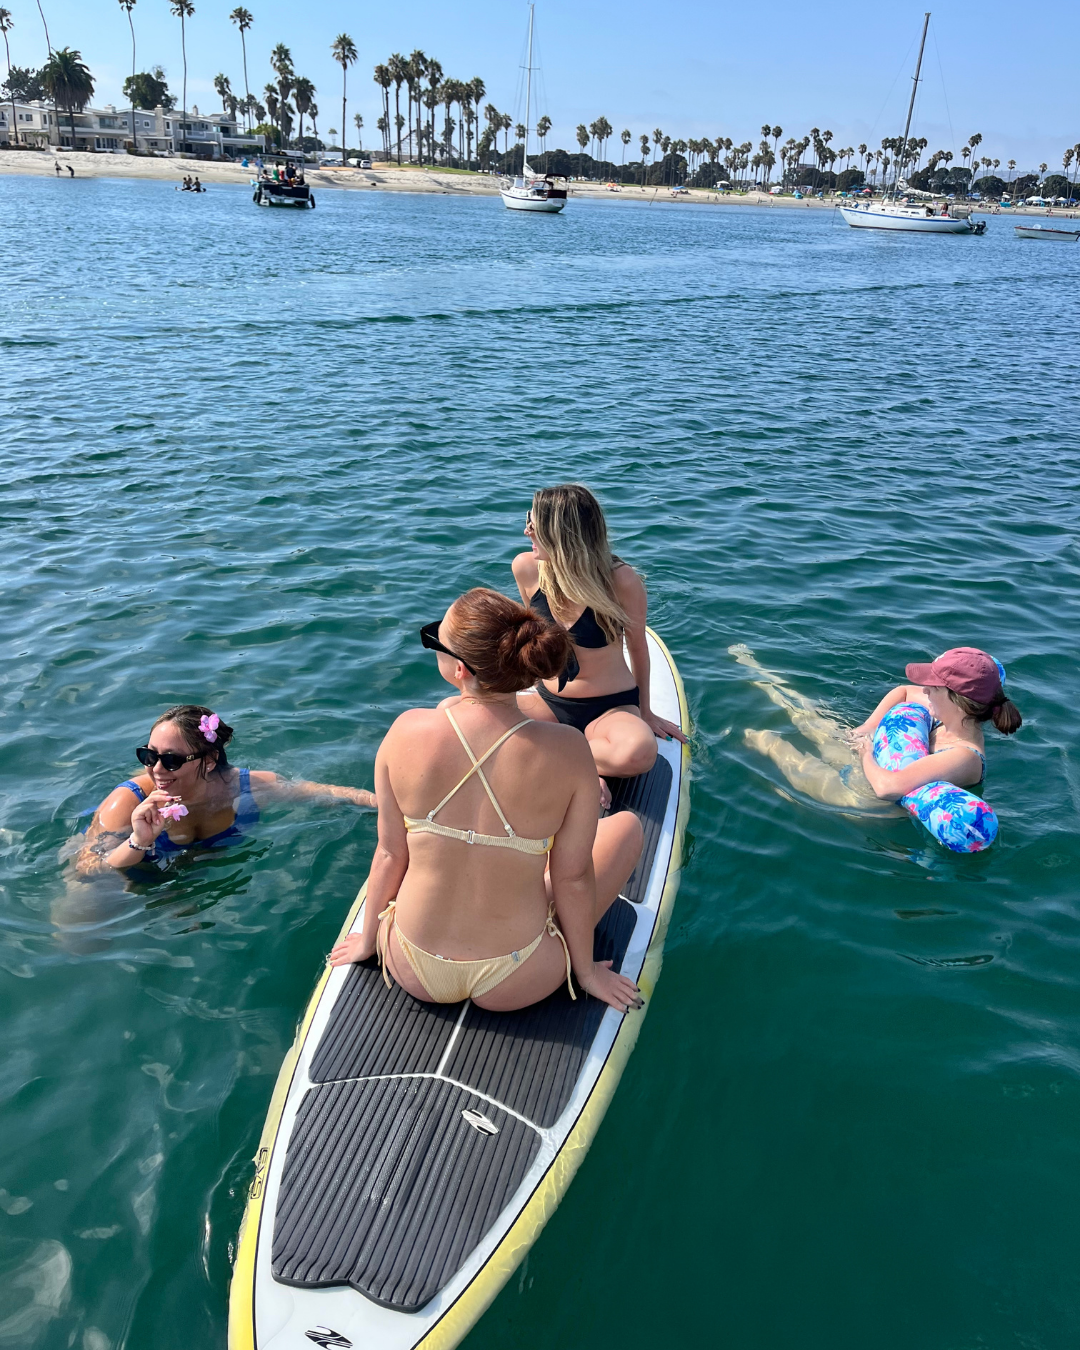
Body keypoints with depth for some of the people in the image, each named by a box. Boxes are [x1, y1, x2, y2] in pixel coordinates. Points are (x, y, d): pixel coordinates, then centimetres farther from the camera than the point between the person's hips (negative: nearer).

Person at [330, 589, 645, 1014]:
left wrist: (369, 938, 13)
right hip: (514, 984, -3)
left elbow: (389, 853, -6)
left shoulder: (408, 731, -19)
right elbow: (573, 878, -13)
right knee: (626, 823, 16)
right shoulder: (566, 751, -24)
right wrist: (586, 970, 6)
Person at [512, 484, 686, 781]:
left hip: (612, 707, -4)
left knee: (639, 751, -39)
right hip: (549, 701, 4)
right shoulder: (527, 569, -8)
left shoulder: (620, 581, -19)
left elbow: (637, 646, -3)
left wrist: (645, 712, 6)